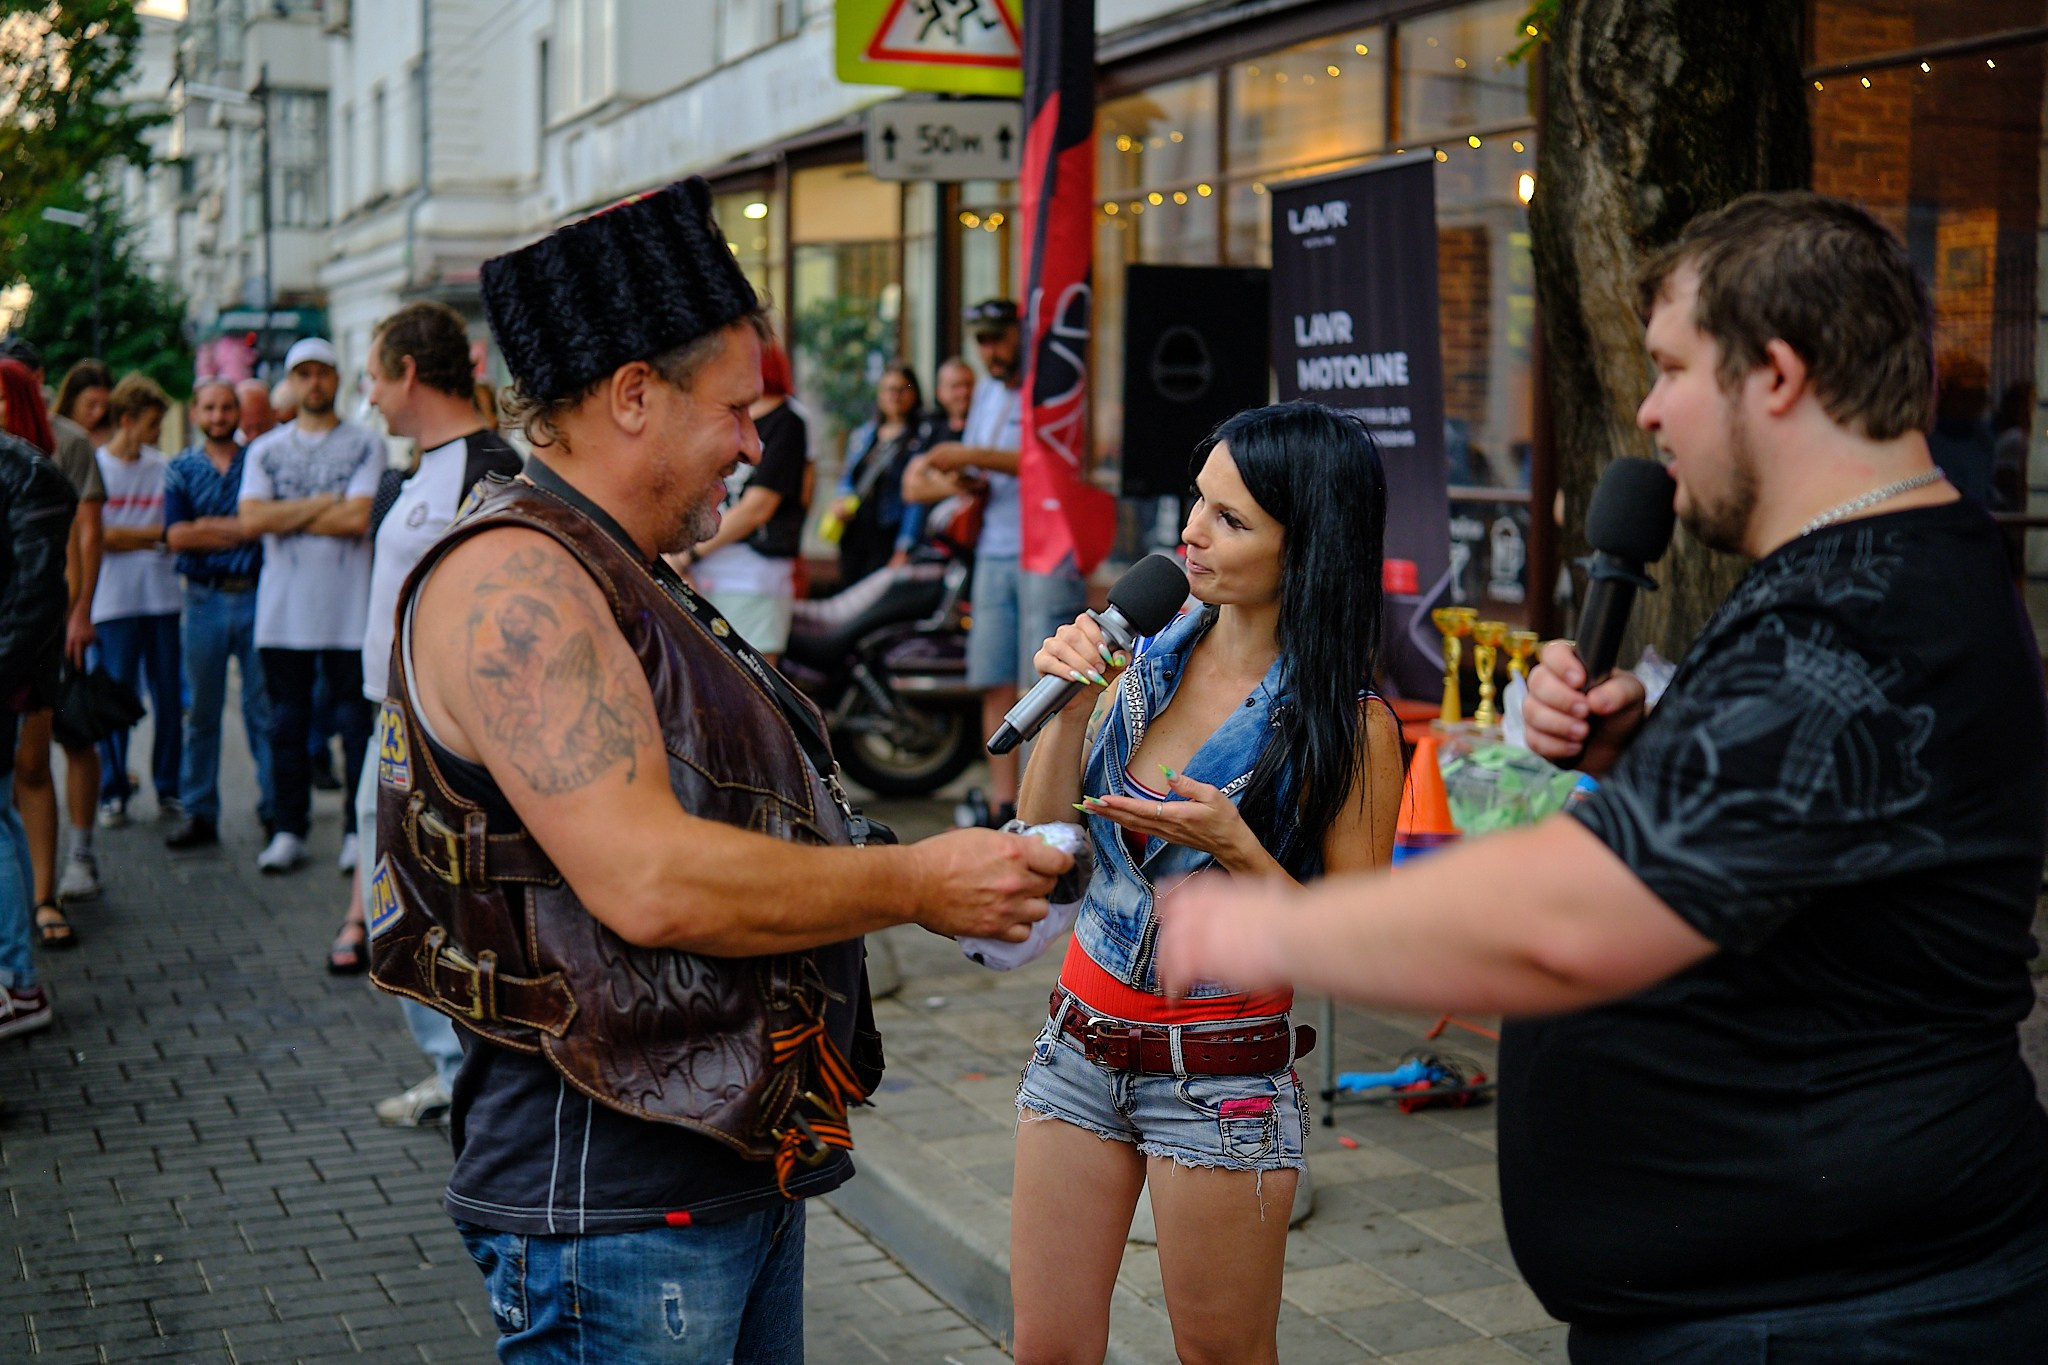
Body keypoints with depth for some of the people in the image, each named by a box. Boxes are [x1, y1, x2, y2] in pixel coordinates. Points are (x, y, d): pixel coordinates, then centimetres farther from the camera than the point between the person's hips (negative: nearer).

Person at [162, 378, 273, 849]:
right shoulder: (180, 469, 9)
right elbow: (176, 536, -4)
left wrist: (207, 527, -11)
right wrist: (240, 529, -9)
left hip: (255, 595, -1)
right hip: (203, 599, 1)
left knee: (265, 708, 0)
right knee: (200, 711, 5)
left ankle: (275, 810, 6)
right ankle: (198, 814, 12)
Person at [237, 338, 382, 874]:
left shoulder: (366, 444, 2)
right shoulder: (266, 450, 11)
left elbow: (358, 518, -11)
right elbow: (252, 517, -5)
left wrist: (288, 517, -5)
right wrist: (324, 504, -9)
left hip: (348, 610, -3)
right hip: (283, 608, 3)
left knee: (356, 722, 1)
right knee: (286, 724, 7)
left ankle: (358, 829, 9)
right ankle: (289, 830, 15)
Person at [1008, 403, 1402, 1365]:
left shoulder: (1346, 725, -14)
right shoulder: (1152, 652, 1)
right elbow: (1042, 837, 5)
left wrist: (1234, 847, -24)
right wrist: (1067, 702, -9)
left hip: (1220, 1079, -5)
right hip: (1079, 1046, 5)